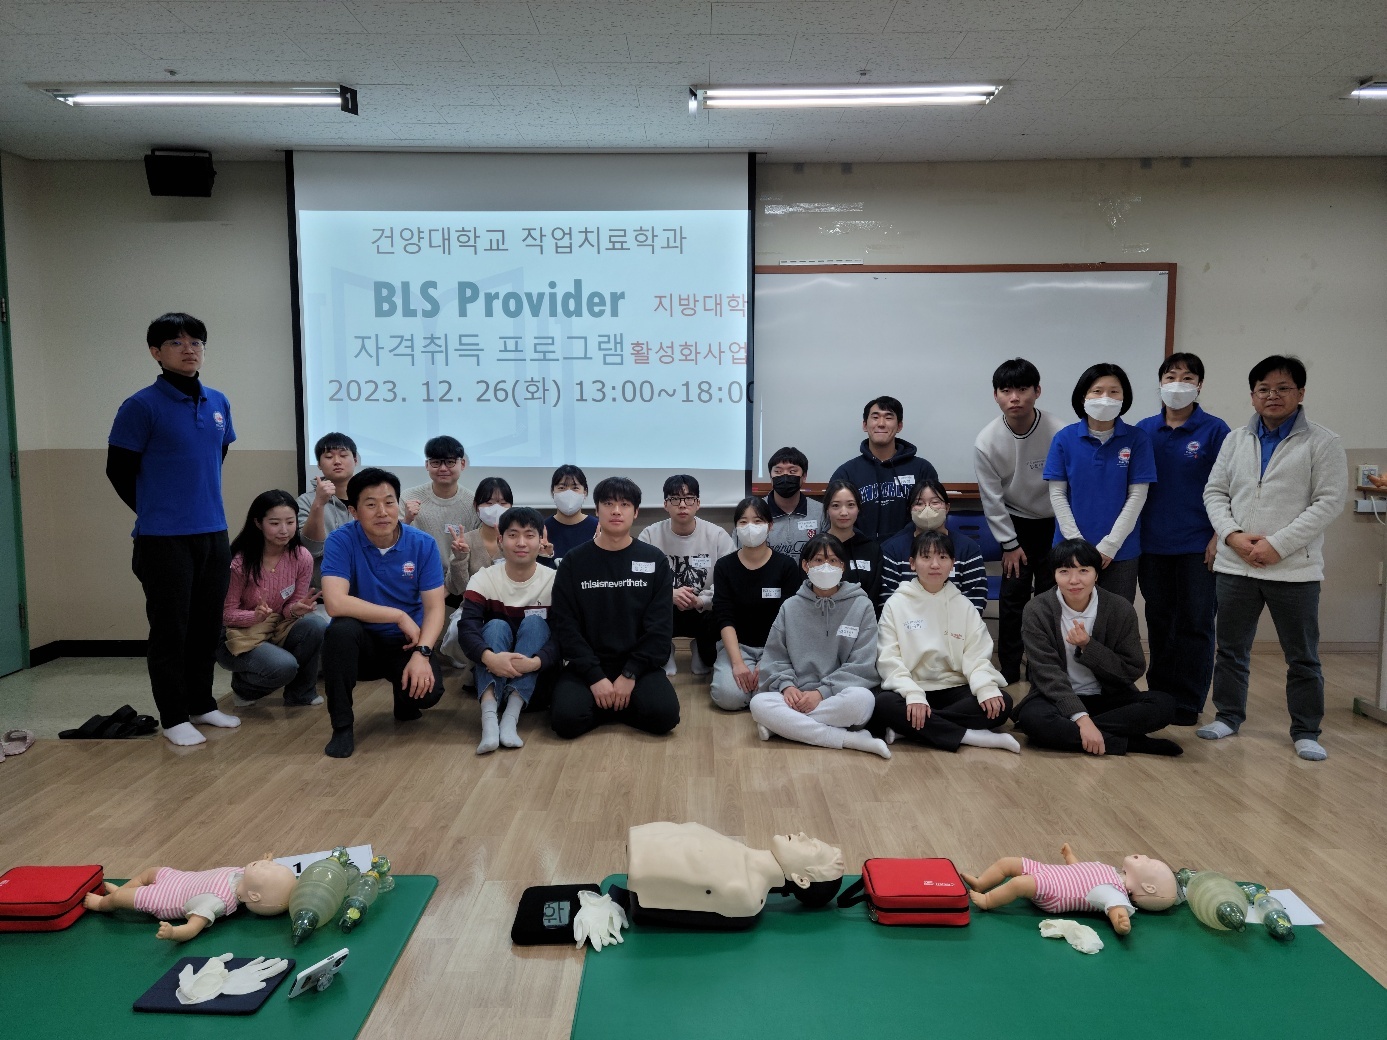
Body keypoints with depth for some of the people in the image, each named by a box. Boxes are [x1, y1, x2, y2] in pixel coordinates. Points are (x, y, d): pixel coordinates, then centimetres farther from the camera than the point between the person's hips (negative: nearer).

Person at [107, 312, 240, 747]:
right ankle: (174, 716, 14)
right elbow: (119, 469, -4)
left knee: (207, 626, 13)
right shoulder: (142, 406, -10)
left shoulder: (219, 403, 7)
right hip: (164, 539, -5)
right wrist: (155, 512, 6)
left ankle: (202, 704, 27)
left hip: (214, 534, 6)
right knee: (170, 629, 3)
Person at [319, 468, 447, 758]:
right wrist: (400, 617, -23)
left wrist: (422, 652, -27)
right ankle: (342, 725, -15)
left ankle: (405, 702, 15)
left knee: (429, 691, -27)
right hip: (362, 642, -1)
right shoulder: (341, 541, -15)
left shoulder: (423, 544, -9)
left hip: (407, 643, 1)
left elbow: (435, 608, -10)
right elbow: (335, 603, -28)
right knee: (341, 629, -34)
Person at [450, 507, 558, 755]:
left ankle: (511, 717, -39)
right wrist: (490, 658, -43)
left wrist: (535, 662, -41)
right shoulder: (484, 579, -8)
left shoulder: (553, 581, -11)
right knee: (496, 626, -26)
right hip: (492, 668, 1)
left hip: (536, 672, 0)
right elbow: (466, 628, -22)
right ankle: (489, 717, -46)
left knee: (534, 623, -25)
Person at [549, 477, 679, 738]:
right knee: (566, 719, -27)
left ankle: (611, 703, 4)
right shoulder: (574, 560, 2)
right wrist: (595, 677, -15)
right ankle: (608, 702, 5)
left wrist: (630, 675, -13)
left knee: (663, 714, -27)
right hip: (588, 665, 0)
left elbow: (660, 626, -2)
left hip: (638, 665, 1)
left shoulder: (654, 560, 3)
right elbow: (565, 624, -3)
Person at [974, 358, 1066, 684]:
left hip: (1054, 522, -1)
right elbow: (992, 498, -9)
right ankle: (1008, 668, 16)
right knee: (1013, 593, 3)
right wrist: (1009, 543, -6)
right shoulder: (986, 442, -18)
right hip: (1015, 522, 1)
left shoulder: (1059, 432, -24)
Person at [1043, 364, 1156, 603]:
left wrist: (1109, 545, -11)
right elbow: (1057, 494, -2)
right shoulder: (1064, 439, -2)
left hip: (1121, 551, 0)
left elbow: (1137, 495, -5)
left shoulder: (1137, 439, -3)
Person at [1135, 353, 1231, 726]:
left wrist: (1219, 536, -9)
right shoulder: (1143, 430, 5)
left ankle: (1188, 703, 11)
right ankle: (1159, 693, 22)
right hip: (1152, 544, 3)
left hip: (1197, 546, -3)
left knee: (1195, 624, 3)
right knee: (1159, 622, 12)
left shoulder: (1215, 430, -2)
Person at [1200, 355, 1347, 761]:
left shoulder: (1323, 442, -2)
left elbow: (1328, 502, -9)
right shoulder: (1236, 439, 9)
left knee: (1302, 656, 6)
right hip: (1235, 565, 3)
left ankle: (1306, 732, 18)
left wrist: (1277, 545, -16)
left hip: (1295, 568, -3)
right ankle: (1228, 716, 27)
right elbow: (1215, 492, 8)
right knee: (1231, 648, 13)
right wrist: (1233, 535, -10)